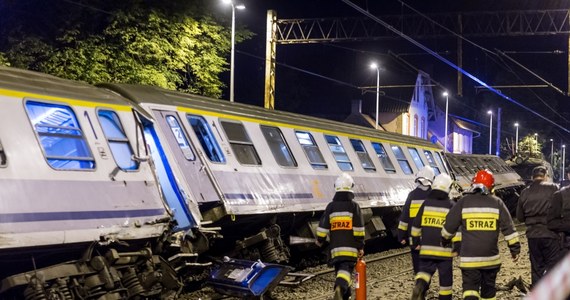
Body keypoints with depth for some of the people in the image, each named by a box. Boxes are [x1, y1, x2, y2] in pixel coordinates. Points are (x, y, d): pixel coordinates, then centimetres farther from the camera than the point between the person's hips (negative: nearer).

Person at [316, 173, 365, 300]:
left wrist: (319, 240, 22)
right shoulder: (354, 206, -2)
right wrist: (361, 246, 1)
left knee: (340, 269, 16)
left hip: (335, 247, 3)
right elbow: (359, 229, -5)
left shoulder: (331, 206, 5)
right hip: (350, 247, -3)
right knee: (346, 269, -10)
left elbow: (323, 226, 7)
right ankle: (340, 288, -37)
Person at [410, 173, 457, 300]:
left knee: (425, 270, 9)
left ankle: (419, 286, -21)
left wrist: (415, 242, 16)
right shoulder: (451, 206, -5)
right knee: (445, 278, 10)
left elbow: (416, 225, 5)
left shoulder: (426, 203, 2)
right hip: (445, 250, -2)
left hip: (427, 248, 2)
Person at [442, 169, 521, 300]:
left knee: (470, 287, 0)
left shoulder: (464, 202, -3)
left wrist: (445, 240, 21)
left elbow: (449, 225, 2)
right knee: (488, 289, 17)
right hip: (491, 257, 2)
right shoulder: (497, 203, 0)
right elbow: (508, 228, 0)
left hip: (469, 258, -2)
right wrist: (515, 249, 9)